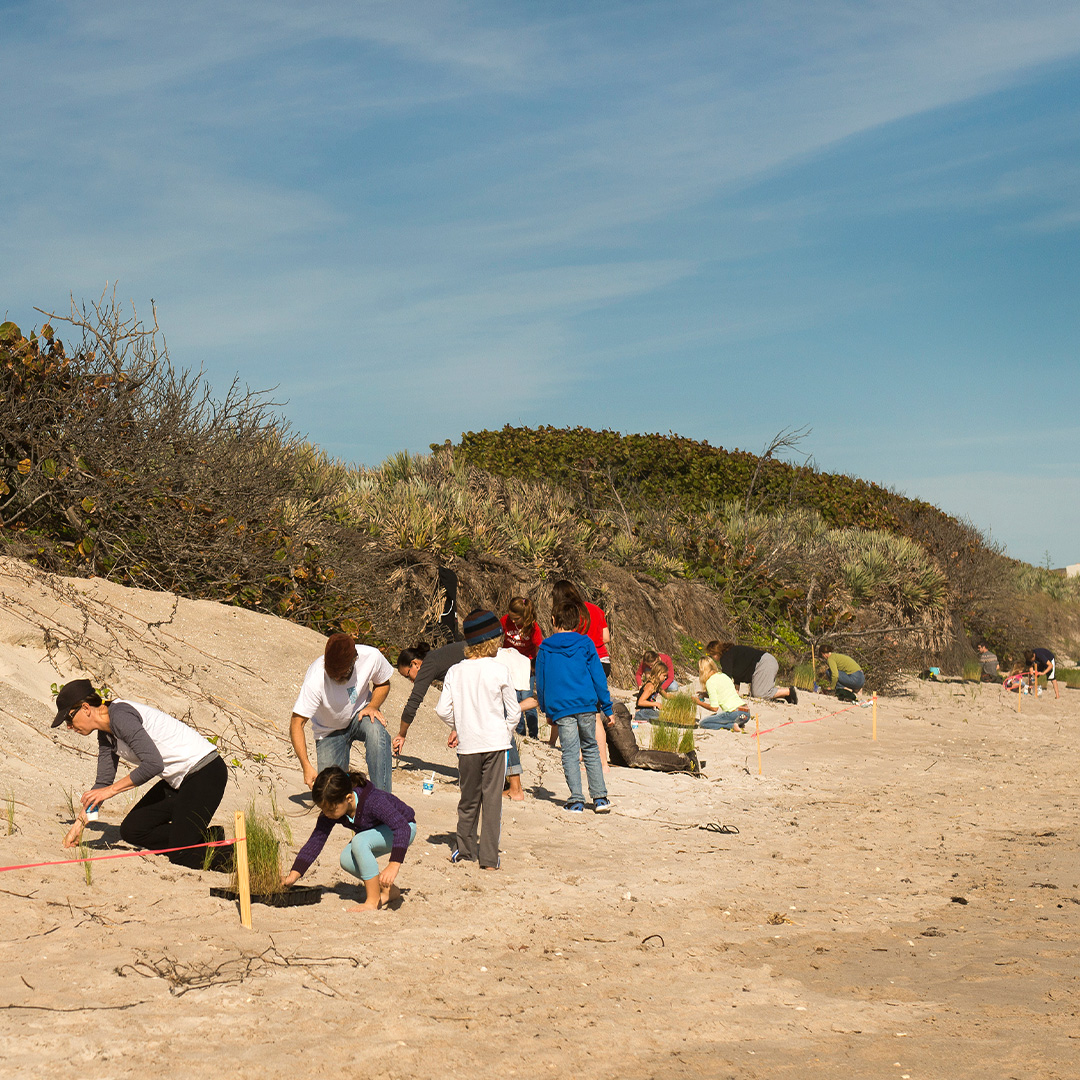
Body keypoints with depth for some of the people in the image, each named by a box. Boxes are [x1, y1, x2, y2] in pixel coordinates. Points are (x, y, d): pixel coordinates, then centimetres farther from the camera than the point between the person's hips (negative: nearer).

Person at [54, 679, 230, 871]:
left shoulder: (120, 715, -19)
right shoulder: (106, 734, 10)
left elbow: (153, 764, -26)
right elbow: (103, 781, 17)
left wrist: (111, 790, -19)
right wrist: (79, 824, 13)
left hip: (205, 773, -10)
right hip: (178, 781, 10)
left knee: (179, 857, -12)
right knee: (131, 830, 8)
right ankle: (208, 837, 13)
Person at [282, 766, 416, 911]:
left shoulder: (373, 801, -37)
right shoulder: (330, 810, -17)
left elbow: (402, 827, -42)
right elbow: (316, 840, -12)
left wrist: (394, 865, -51)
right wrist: (294, 875, -19)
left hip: (404, 829, -7)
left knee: (359, 842, -31)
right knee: (346, 859, -16)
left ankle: (373, 901, -22)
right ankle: (387, 890, 4)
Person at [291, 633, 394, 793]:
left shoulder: (372, 657, -26)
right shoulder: (315, 680, -33)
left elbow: (383, 684, -1)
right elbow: (296, 725, -30)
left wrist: (373, 706, -22)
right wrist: (306, 766, -40)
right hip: (329, 730, -1)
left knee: (376, 731, -35)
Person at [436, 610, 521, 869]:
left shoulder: (455, 672, 1)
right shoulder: (499, 670, -6)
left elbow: (442, 710, -2)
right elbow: (514, 712, -2)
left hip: (467, 745, 3)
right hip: (495, 741, -3)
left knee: (468, 799, 15)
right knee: (492, 799, 1)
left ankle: (466, 851, 23)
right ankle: (489, 858, 1)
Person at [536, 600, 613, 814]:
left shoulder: (545, 649, 4)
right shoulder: (585, 644, 3)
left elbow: (540, 683, 9)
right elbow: (598, 678, 3)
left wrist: (546, 710, 21)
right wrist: (607, 708, 8)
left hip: (561, 708, -1)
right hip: (587, 705, 1)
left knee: (570, 753, 2)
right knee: (591, 750, 13)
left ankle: (576, 799, -4)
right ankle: (599, 797, 11)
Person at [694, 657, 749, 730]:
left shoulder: (710, 682, -7)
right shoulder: (723, 675, 18)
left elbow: (714, 708, -9)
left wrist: (699, 702, 7)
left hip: (735, 714, -9)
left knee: (703, 723, 0)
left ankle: (732, 725, -12)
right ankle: (738, 724, 8)